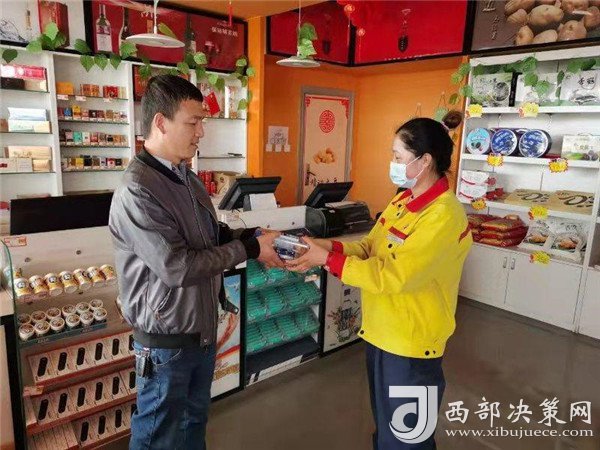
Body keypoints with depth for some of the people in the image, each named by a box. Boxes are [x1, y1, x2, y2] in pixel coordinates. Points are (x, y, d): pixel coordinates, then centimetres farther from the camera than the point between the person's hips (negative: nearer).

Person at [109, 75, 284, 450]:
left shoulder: (188, 179, 4)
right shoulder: (136, 192, -25)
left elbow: (214, 235, 12)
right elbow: (177, 267, -29)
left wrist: (256, 237, -7)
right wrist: (249, 250, -21)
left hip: (202, 327, 8)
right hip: (167, 339, -8)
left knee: (195, 419, 27)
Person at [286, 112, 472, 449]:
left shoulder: (444, 215, -24)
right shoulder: (404, 200, 5)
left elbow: (390, 276, -27)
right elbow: (370, 248, 7)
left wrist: (327, 260, -24)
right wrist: (330, 246, -10)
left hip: (412, 344, -8)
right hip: (381, 332, 8)